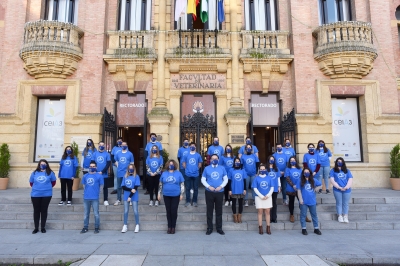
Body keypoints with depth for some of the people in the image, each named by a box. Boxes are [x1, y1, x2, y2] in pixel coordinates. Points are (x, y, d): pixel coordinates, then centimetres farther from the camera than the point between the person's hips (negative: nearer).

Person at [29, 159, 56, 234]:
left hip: (46, 195, -1)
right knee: (36, 211, 8)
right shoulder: (34, 173, 4)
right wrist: (36, 188, 12)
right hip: (35, 195, 1)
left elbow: (53, 182, 10)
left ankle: (43, 227, 15)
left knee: (44, 211, 6)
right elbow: (31, 183, 14)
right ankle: (36, 228, 18)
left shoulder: (50, 173, 0)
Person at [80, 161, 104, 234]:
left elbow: (101, 186, 3)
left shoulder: (99, 176, -2)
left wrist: (96, 192, 4)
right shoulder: (85, 176, 9)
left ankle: (97, 228, 11)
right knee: (86, 214, 12)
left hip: (95, 198, -3)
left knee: (96, 214, 1)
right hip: (86, 197, 4)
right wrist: (87, 192, 13)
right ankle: (85, 227, 21)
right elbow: (84, 185, 19)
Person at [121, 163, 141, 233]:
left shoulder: (136, 176, -4)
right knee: (125, 211, 6)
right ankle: (125, 226, 16)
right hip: (126, 196, 3)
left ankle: (137, 225, 15)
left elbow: (136, 188, -9)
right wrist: (131, 190, -16)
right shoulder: (125, 176, 6)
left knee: (135, 211, 1)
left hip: (134, 197, -3)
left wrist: (130, 196, -13)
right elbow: (123, 187, -1)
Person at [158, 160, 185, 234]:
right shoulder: (164, 173, 7)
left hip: (175, 195, -2)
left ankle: (173, 227, 13)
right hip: (166, 195, 2)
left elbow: (182, 185, 1)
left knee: (174, 211, 1)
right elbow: (160, 184, 11)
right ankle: (169, 227, 17)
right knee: (168, 211, 6)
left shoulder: (178, 173, 2)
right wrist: (159, 193, 6)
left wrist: (181, 194, -4)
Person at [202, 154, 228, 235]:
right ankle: (209, 228, 15)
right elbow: (203, 179, 3)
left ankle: (219, 228, 18)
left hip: (219, 192, 1)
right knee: (209, 211, 5)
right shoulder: (206, 168, 3)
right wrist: (208, 186, -12)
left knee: (219, 211, 7)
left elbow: (226, 179, 6)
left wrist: (221, 186, -9)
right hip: (209, 192, -1)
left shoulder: (222, 168, 5)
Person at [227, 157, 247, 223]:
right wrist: (229, 190, -5)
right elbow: (229, 181, -2)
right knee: (234, 203, 10)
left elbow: (244, 180, 4)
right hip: (234, 190, -1)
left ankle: (239, 217, 24)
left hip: (241, 190, 1)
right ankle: (235, 217, 25)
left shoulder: (243, 170, 1)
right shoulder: (231, 170, -4)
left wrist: (245, 189, 0)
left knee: (240, 203, 10)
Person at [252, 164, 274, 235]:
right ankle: (260, 228, 10)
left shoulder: (269, 178, 6)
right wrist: (261, 196, -11)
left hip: (268, 198, 1)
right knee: (260, 212, 3)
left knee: (267, 212, 5)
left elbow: (272, 188, 4)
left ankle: (268, 228, 11)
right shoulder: (256, 178, 0)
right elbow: (255, 188, -3)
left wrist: (268, 195, -9)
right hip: (259, 198, -1)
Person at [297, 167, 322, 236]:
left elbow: (319, 184, 22)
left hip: (312, 201, 3)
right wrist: (300, 199, -12)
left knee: (314, 215, 12)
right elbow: (299, 191, -6)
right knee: (303, 215, 5)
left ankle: (316, 228, 23)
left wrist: (314, 189, 11)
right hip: (304, 202, -3)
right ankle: (303, 229, 14)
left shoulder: (313, 180, 3)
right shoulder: (300, 181, -6)